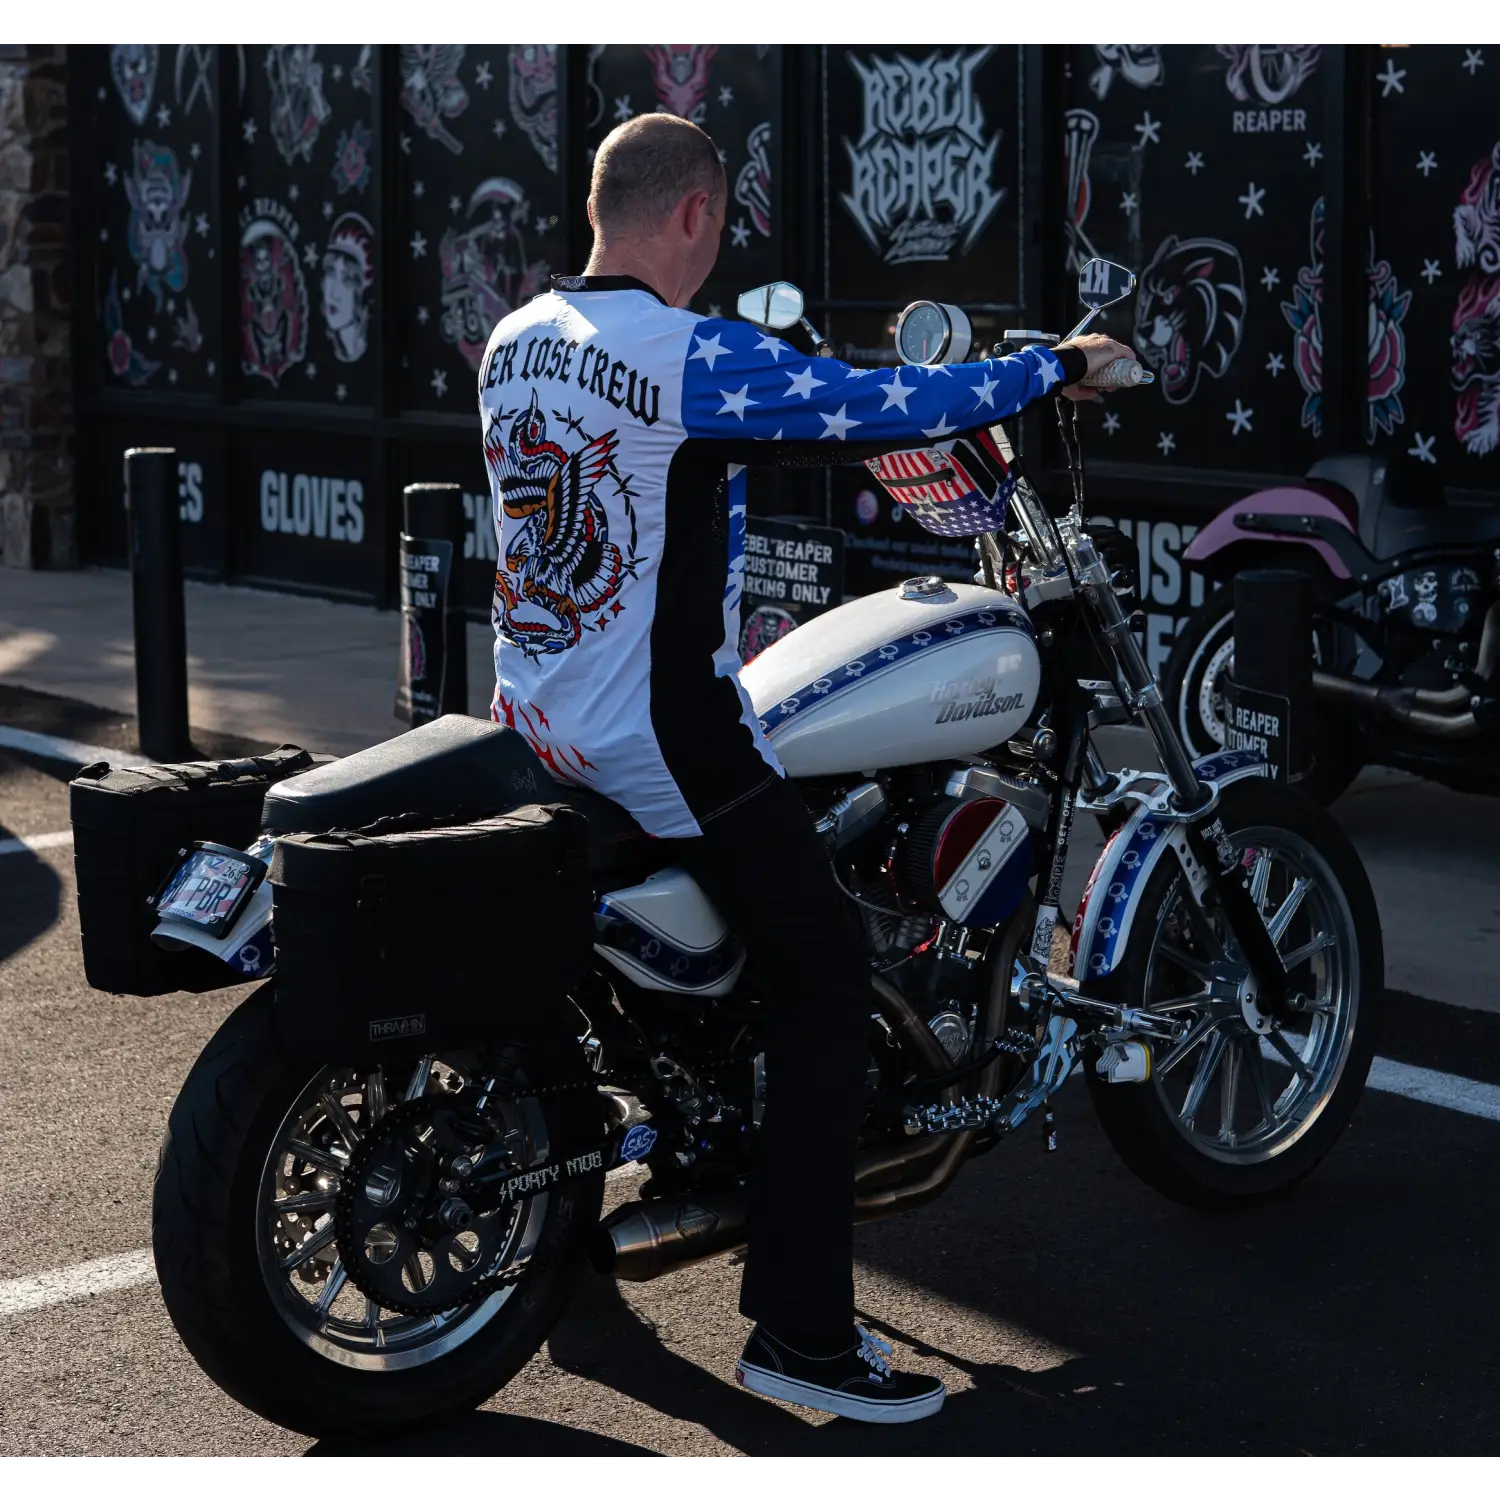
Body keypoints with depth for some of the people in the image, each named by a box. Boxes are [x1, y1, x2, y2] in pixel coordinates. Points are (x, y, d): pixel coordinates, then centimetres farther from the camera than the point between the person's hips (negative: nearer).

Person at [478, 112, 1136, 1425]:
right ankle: (798, 1328, -3)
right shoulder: (694, 360, -20)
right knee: (825, 981, -1)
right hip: (664, 740, -9)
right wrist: (1059, 367, -4)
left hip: (536, 718, 9)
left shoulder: (513, 343, 6)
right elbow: (885, 408, -18)